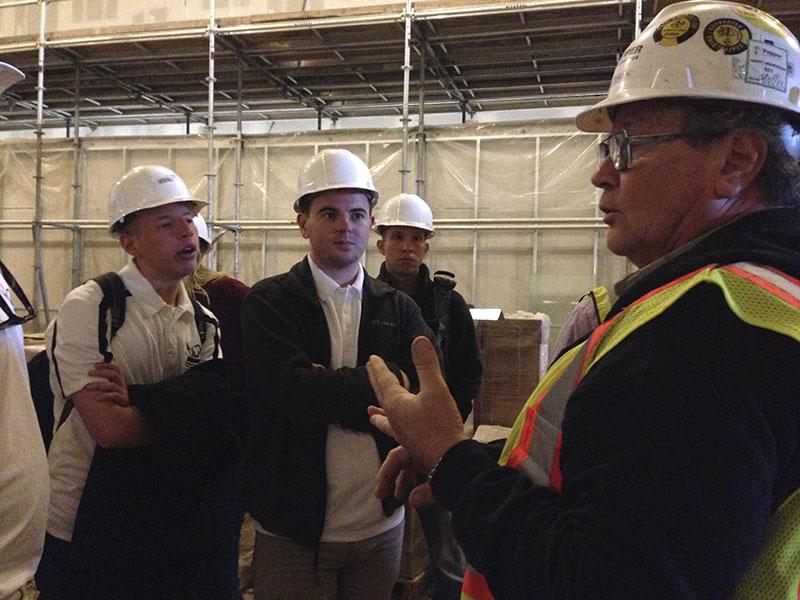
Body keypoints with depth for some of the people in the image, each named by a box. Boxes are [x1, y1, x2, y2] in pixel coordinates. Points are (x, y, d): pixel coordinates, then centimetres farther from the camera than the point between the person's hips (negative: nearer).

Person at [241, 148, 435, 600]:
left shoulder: (399, 309, 3)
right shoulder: (269, 303, -7)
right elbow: (296, 394, -22)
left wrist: (330, 393, -17)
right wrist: (388, 380, -14)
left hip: (382, 525, 3)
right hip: (294, 528, -3)